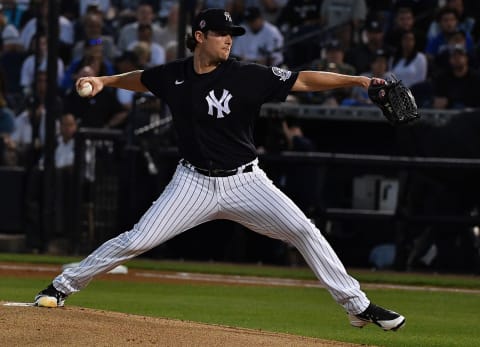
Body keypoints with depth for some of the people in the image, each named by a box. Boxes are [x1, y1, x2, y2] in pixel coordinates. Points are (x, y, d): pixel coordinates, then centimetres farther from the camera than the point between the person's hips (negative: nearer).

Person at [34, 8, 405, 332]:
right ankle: (63, 286, 10)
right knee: (137, 240, -7)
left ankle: (358, 306, -4)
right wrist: (103, 81, 6)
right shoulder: (173, 75, -4)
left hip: (245, 182, -1)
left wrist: (359, 80, -24)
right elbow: (139, 79, 20)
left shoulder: (249, 76, -12)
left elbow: (304, 80, -15)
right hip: (195, 182, 1)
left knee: (304, 231, -13)